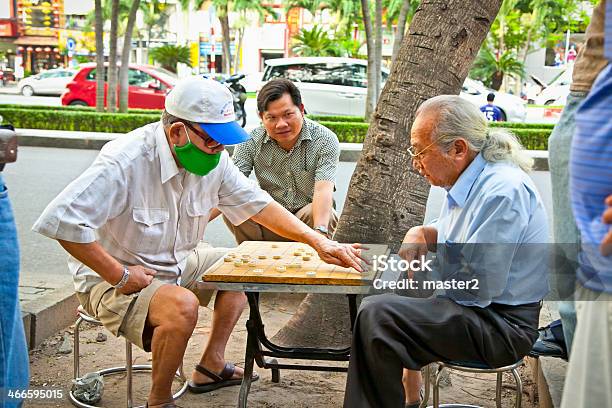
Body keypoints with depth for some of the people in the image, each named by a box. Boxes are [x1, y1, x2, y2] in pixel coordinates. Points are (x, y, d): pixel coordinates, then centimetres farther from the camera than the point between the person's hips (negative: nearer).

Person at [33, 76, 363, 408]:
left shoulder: (213, 158, -7)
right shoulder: (125, 162, -29)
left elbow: (258, 204, 0)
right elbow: (61, 220, -33)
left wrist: (319, 242, -10)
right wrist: (118, 275, -28)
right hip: (111, 281, -8)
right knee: (182, 305, -34)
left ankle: (210, 367, 17)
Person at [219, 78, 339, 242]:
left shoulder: (325, 140, -14)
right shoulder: (251, 141, -6)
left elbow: (323, 191, -27)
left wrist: (320, 232, -46)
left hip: (306, 219, -1)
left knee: (327, 215, -34)